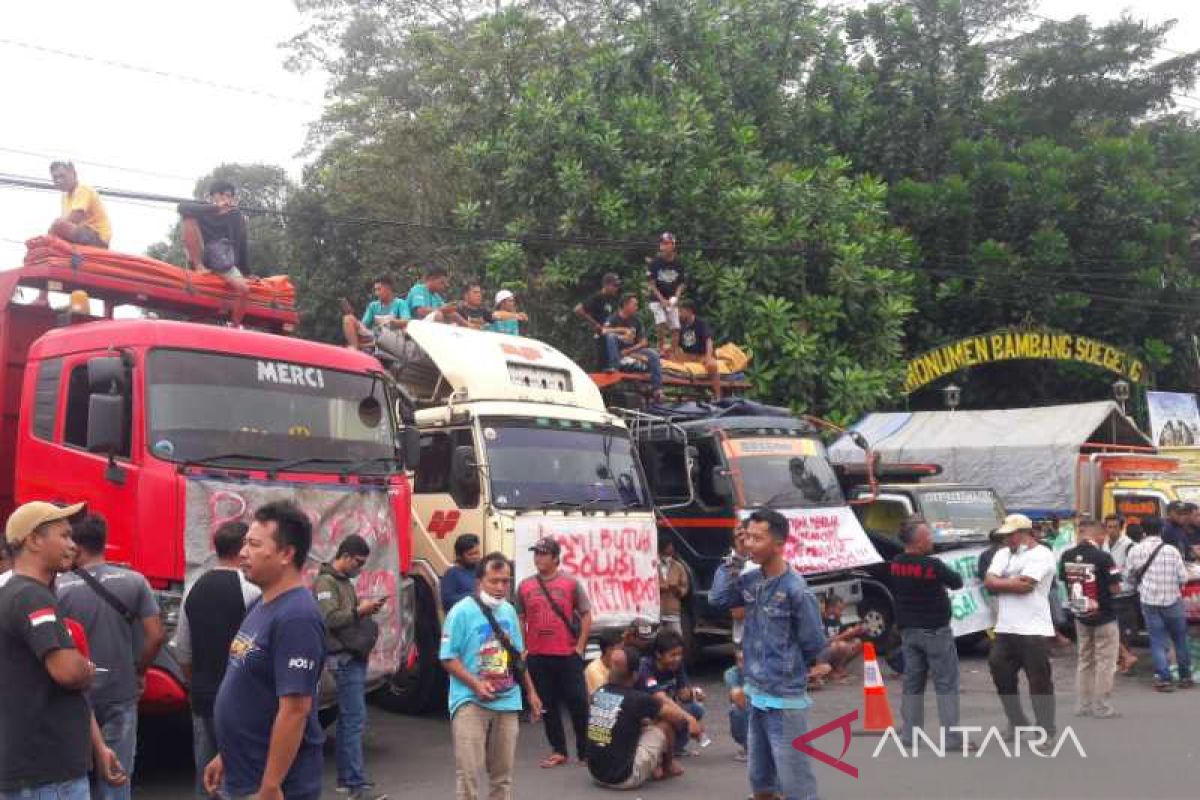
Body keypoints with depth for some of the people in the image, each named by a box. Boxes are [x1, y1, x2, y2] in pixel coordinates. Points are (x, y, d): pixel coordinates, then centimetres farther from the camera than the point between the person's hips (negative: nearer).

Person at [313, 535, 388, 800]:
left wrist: (365, 609, 6)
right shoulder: (325, 582, -11)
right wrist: (359, 611, -15)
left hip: (355, 656, 10)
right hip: (344, 658, -10)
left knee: (348, 719, 13)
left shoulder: (344, 581, 19)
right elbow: (328, 619, -21)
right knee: (354, 719, -11)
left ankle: (345, 778, 19)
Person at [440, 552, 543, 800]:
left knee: (502, 772, 14)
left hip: (507, 702, 6)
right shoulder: (461, 612, -12)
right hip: (470, 702, -6)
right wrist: (476, 684, -23)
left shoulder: (509, 611, 8)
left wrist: (530, 691, 19)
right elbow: (448, 658, -12)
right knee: (468, 771, -11)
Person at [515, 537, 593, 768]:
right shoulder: (525, 586, 4)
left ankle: (585, 751, 12)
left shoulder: (571, 583, -3)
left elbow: (586, 615, 1)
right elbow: (520, 620, 11)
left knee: (578, 703, 0)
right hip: (537, 656, 3)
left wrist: (580, 647, -5)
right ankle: (558, 751, 20)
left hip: (568, 655, -3)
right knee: (548, 705, 10)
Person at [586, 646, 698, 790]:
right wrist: (688, 720, 23)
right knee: (665, 724, 7)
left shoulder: (598, 693, 1)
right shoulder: (637, 698, -15)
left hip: (596, 774, 6)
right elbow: (672, 714, 4)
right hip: (624, 778, -6)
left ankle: (654, 768, 24)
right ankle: (668, 767, 31)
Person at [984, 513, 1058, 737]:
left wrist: (1000, 583, -4)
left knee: (1040, 681, 0)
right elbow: (989, 583, 2)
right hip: (1004, 629, 7)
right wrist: (1013, 582, -12)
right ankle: (1017, 722, 28)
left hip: (1034, 631, -7)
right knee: (1001, 675, 11)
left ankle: (1046, 731, 10)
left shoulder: (1041, 555, -7)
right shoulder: (1003, 554, 14)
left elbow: (1024, 585, -19)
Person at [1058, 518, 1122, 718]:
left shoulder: (1066, 556, -3)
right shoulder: (1103, 557, -19)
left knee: (1084, 660, 17)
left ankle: (1082, 705, 20)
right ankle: (1101, 707, 9)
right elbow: (1115, 588, -18)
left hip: (1080, 616, 5)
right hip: (1104, 617, -5)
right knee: (1104, 662, 5)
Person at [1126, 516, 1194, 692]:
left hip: (1149, 601, 1)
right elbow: (1183, 578, -8)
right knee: (1180, 639, 15)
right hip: (1172, 600, -1)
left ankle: (1164, 679, 3)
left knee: (1157, 641, 7)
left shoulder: (1135, 551, -6)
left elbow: (1130, 577, 3)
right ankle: (1185, 677, 23)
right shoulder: (1171, 550, -12)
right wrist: (1172, 583, 13)